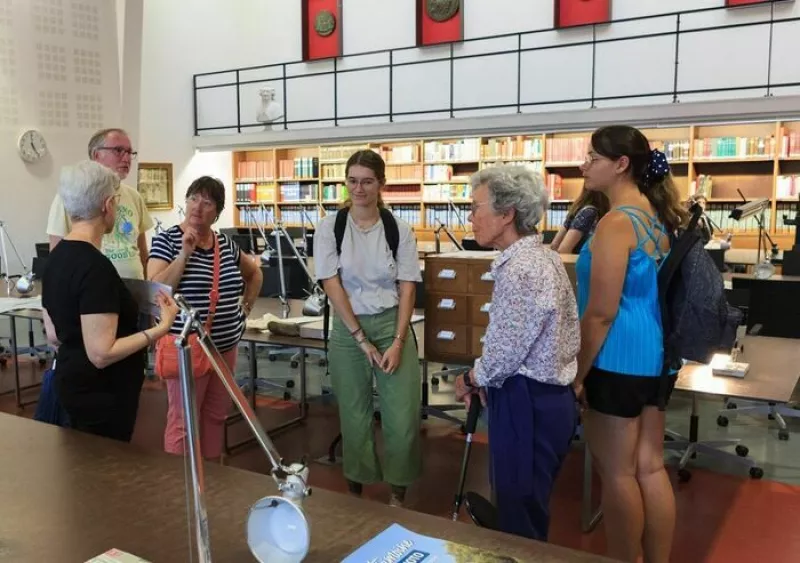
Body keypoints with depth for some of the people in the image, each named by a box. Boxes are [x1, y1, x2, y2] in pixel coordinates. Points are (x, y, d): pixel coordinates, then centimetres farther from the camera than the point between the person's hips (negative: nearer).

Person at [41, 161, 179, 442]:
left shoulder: (55, 258, 5)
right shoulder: (95, 266, -24)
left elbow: (54, 335, 13)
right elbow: (101, 354, -26)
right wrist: (161, 328, -24)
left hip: (72, 382, 10)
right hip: (101, 392, -10)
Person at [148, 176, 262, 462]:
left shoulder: (226, 244, 7)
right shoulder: (166, 240, -7)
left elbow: (254, 272, 25)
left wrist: (247, 306, 14)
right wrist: (185, 252, -21)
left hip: (226, 347, 6)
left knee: (216, 416, 15)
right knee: (183, 421, 0)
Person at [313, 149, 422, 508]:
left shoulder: (399, 230, 0)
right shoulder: (330, 227, -2)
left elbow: (407, 289, -1)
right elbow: (332, 285, -7)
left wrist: (398, 343, -10)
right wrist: (362, 340, -11)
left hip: (392, 324, 1)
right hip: (348, 328, 0)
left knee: (403, 417, -2)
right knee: (354, 415, 8)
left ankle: (398, 495, 19)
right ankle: (355, 493, 27)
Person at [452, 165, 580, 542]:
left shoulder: (520, 269, -23)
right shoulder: (542, 256, 9)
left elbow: (505, 353, -21)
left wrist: (470, 380, -2)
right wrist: (486, 379, 9)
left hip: (526, 402, -10)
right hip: (548, 395, 10)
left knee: (519, 514, 7)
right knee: (530, 506, 24)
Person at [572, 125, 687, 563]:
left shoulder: (617, 222, -17)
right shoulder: (658, 216, 9)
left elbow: (600, 313, -19)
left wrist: (576, 374, -12)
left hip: (619, 359, -9)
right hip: (656, 355, 9)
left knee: (617, 474, 6)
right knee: (650, 466, 16)